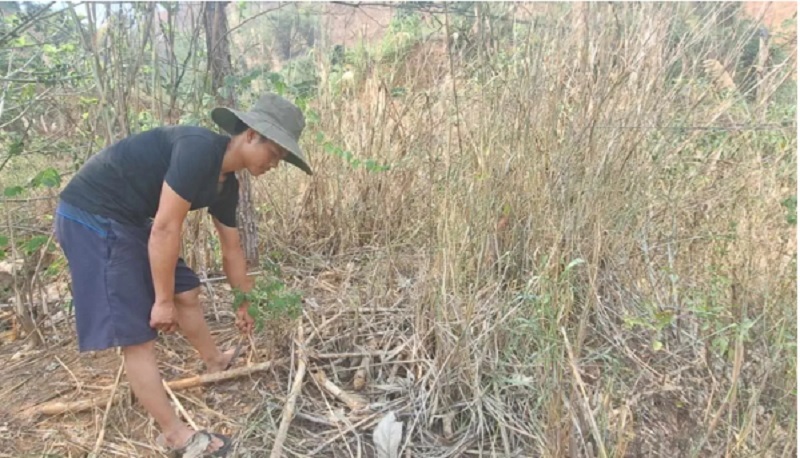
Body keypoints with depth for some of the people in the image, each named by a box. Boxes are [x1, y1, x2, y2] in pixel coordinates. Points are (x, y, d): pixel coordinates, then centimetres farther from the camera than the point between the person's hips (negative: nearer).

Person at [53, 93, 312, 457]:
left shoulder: (226, 184, 4)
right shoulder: (199, 150, -25)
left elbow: (232, 251, 15)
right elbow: (165, 229, -26)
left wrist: (245, 305, 24)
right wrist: (163, 301, -18)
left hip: (128, 219, 10)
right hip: (91, 216, -10)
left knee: (187, 292, 18)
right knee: (138, 335, -8)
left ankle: (216, 362, 42)